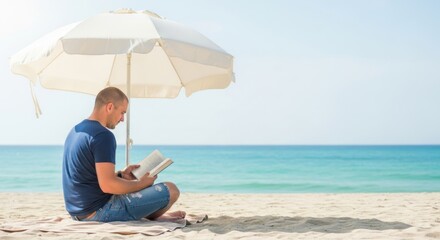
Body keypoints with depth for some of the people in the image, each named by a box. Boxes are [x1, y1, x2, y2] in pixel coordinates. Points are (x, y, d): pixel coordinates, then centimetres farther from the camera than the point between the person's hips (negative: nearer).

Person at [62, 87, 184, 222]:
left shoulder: (76, 131, 11)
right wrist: (142, 183, -11)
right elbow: (107, 185, -26)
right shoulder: (103, 136, -19)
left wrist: (121, 174, 15)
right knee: (171, 190, -8)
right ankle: (153, 216, 22)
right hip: (99, 212, -10)